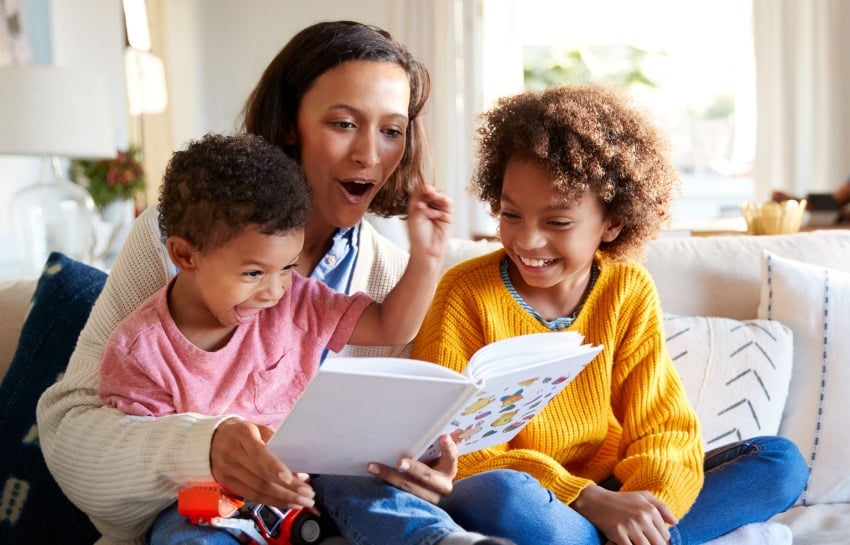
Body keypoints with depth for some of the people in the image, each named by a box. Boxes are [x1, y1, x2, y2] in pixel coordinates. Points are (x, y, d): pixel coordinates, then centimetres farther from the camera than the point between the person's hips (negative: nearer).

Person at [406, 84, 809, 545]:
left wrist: (641, 504, -25)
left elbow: (663, 427, -1)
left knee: (781, 462, -8)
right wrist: (589, 501, -25)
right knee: (502, 493, -39)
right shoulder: (466, 293, -9)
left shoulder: (630, 293, 2)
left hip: (606, 496, 5)